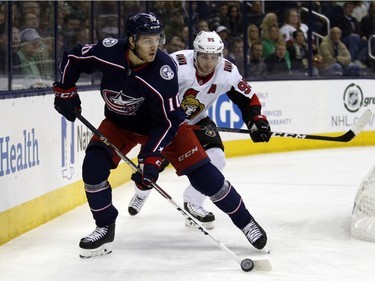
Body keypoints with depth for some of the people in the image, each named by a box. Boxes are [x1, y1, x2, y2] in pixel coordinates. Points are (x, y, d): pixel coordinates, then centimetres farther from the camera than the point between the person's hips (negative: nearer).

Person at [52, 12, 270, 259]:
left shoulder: (163, 70, -33)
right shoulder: (109, 51, -26)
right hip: (120, 123, 3)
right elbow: (73, 59, -5)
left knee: (201, 172, -11)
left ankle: (244, 220, 6)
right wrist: (65, 90, -6)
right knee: (94, 166, -17)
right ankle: (105, 228, 3)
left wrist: (151, 157, -37)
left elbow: (166, 122, -30)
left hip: (164, 122, -3)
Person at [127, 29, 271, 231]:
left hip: (196, 120, 4)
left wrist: (256, 120, -20)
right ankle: (141, 193, 30)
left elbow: (247, 98, -7)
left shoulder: (227, 72, -19)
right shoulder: (178, 64, -35)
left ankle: (192, 203, 6)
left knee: (215, 158, -14)